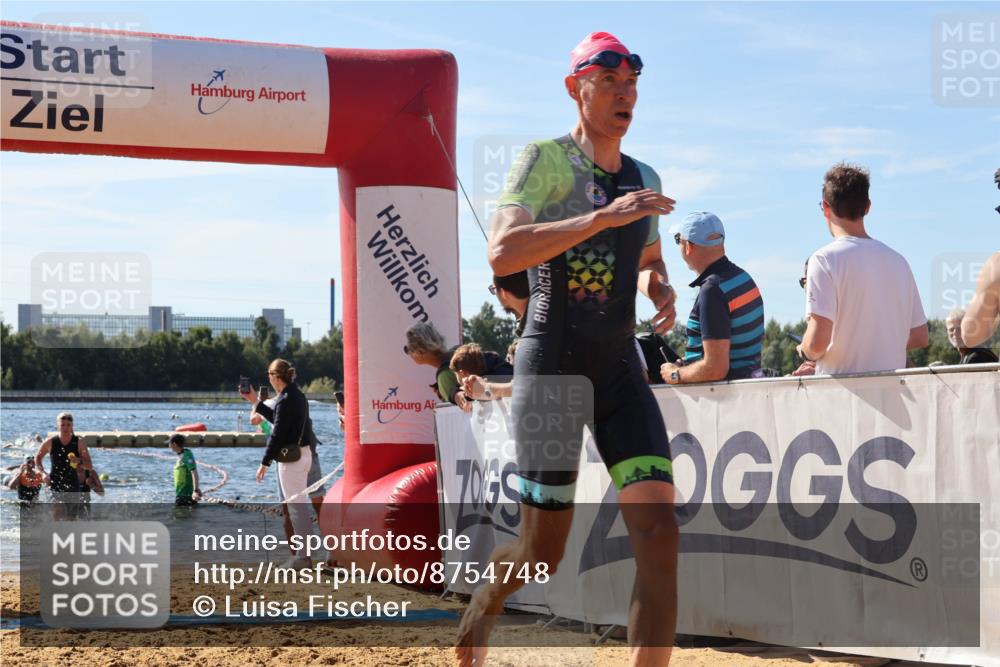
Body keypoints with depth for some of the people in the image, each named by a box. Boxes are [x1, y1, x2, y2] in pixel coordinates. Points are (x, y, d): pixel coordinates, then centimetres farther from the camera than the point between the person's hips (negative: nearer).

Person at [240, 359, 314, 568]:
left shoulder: (285, 400, -17)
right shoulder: (297, 395, 12)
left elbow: (277, 434, -19)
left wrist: (265, 463, -16)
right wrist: (255, 403, 25)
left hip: (290, 458, -10)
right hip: (303, 455, 10)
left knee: (297, 506, -5)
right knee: (299, 506, 15)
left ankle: (302, 557, -2)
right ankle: (304, 554, 19)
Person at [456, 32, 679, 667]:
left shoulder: (643, 179, 13)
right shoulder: (545, 159, -7)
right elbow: (502, 252, -23)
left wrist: (662, 288, 6)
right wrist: (604, 215, -29)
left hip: (621, 367, 6)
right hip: (552, 364, -5)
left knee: (658, 525, -11)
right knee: (543, 551, 1)